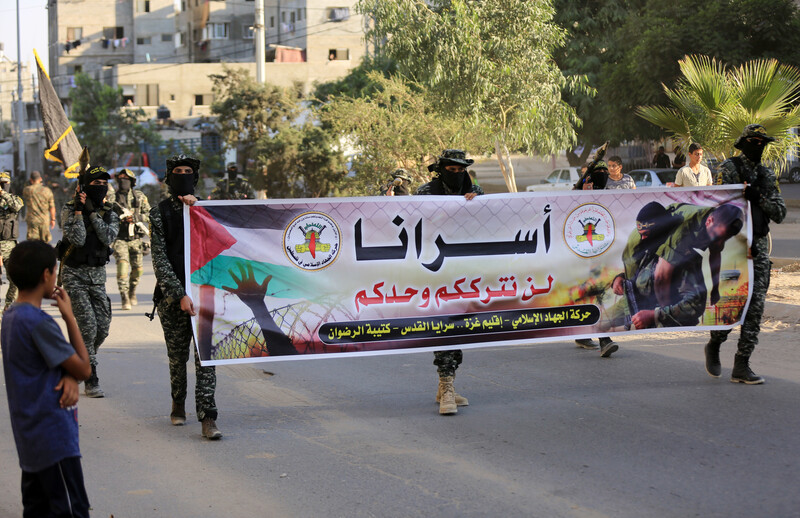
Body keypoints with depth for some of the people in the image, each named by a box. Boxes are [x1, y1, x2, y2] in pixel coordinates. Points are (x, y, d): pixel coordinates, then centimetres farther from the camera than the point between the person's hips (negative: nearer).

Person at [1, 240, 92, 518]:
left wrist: (70, 377, -10)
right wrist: (69, 317, -6)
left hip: (29, 434, 10)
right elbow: (84, 368, -12)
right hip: (54, 435, -10)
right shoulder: (39, 323, -20)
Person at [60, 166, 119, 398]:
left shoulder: (110, 213, 5)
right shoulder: (69, 210, -6)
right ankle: (91, 381, -8)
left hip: (98, 274, 4)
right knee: (88, 325, -13)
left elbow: (108, 238, -13)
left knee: (102, 327, 3)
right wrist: (79, 210, -20)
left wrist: (92, 212, -15)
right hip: (75, 274, -4)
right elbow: (77, 239, -19)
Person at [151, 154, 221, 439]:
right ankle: (178, 405, 29)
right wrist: (180, 294, -13)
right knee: (177, 357, 8)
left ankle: (207, 418, -11)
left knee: (206, 356, -8)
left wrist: (196, 209, -8)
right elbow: (159, 259, -4)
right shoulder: (159, 212, 3)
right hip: (172, 295, -1)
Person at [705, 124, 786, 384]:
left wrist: (759, 196, -9)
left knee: (755, 306, -1)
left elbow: (780, 214, 8)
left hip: (759, 246, 5)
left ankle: (741, 367, 2)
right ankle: (714, 346, 20)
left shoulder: (767, 175, 15)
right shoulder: (729, 169, -2)